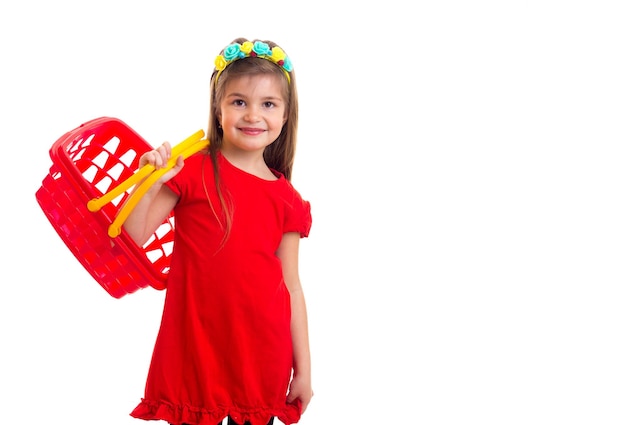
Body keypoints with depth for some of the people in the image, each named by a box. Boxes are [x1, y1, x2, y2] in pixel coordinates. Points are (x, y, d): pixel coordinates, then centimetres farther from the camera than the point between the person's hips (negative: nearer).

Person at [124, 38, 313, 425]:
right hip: (195, 347, -2)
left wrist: (303, 369, 7)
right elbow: (131, 238, -7)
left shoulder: (288, 201, 4)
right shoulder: (192, 171, -3)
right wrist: (151, 183, -23)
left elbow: (292, 287, 7)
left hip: (263, 354, 2)